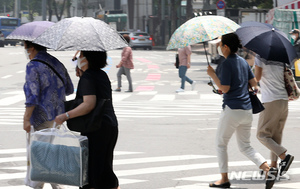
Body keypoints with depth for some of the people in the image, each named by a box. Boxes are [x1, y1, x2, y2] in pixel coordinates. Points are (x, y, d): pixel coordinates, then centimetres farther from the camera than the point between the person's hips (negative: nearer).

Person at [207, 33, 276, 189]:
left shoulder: (226, 64, -13)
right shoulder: (243, 62, 11)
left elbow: (224, 88, -17)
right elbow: (254, 83, 14)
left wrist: (212, 74, -6)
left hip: (232, 110, -7)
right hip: (247, 109, 7)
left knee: (221, 143, 11)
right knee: (245, 146, 13)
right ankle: (268, 169, -8)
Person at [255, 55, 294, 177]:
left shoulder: (260, 58, -6)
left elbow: (257, 78, -13)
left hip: (271, 102, -7)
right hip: (284, 101, 7)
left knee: (262, 135, 0)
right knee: (276, 135, 13)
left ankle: (284, 157, -15)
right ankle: (273, 165, 11)